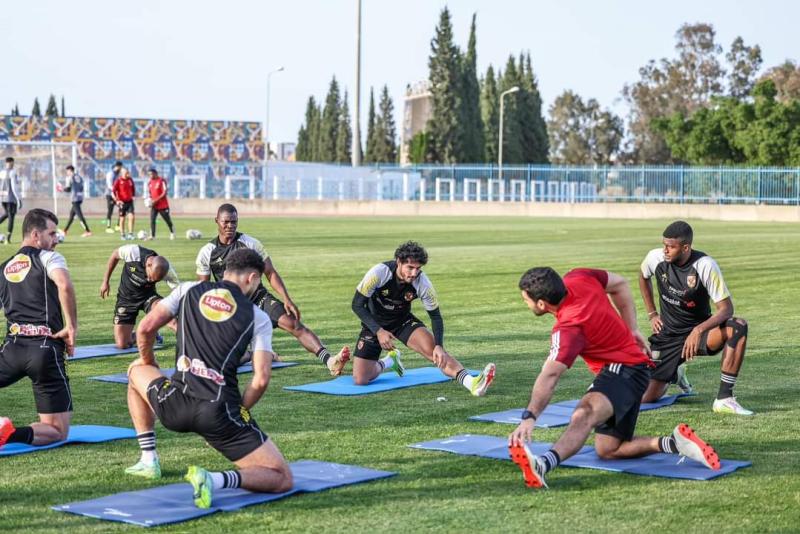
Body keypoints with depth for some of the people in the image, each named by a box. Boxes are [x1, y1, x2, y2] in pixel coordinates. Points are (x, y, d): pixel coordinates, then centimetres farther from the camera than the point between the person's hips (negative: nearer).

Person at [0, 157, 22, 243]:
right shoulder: (12, 172, -13)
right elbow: (14, 187, -18)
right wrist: (19, 199, -15)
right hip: (11, 197, -7)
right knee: (11, 216, 2)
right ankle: (8, 239, -1)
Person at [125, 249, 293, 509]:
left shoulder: (189, 290, 13)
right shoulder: (258, 317, 7)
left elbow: (145, 328, 9)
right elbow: (261, 380, -2)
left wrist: (148, 363, 29)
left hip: (175, 408, 3)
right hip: (219, 414, -3)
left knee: (137, 371, 37)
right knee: (283, 480, 6)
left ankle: (148, 461, 32)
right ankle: (216, 480, -20)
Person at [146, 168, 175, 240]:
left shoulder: (161, 181, -14)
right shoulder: (149, 182, 8)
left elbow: (164, 193, -18)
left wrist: (155, 200, -23)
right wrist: (150, 200, -2)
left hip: (163, 205, -5)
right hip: (154, 205, 5)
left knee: (167, 220, 8)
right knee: (152, 220, -9)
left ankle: (172, 233, 29)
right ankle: (152, 236, -10)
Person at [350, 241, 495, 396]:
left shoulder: (422, 283, -24)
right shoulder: (379, 273, -30)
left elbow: (435, 316, -14)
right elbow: (357, 305, -21)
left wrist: (439, 346, -31)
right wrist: (378, 331, -32)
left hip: (403, 321, 1)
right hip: (374, 324, -1)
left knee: (435, 351, -27)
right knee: (360, 380, -6)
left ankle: (472, 384, -36)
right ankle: (388, 361, 24)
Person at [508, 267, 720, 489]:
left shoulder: (569, 327, -25)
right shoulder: (578, 279, 0)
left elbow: (550, 375, -37)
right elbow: (620, 284, 16)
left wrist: (529, 417, -45)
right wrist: (632, 330, 15)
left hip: (623, 370, -11)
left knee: (585, 414, -41)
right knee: (607, 450, 12)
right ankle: (674, 443, 1)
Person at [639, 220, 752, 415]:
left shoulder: (705, 265, -21)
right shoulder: (655, 258, -11)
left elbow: (726, 309, -21)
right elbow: (643, 277, 15)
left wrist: (699, 330, -36)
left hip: (698, 331, -2)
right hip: (667, 335, 2)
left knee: (739, 327, -35)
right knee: (646, 398, -8)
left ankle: (724, 399, -27)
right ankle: (674, 374, 29)